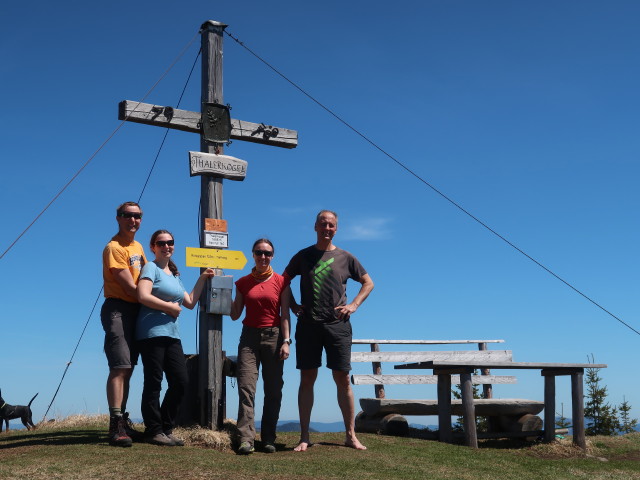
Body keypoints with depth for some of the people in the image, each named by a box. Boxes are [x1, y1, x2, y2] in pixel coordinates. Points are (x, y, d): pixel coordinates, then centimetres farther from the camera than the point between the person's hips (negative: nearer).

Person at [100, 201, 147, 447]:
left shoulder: (138, 246, 17)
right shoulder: (114, 247, -11)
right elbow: (130, 287, -15)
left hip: (136, 311, 9)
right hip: (118, 309, -9)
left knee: (127, 369, 10)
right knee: (120, 367, -15)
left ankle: (122, 421, 15)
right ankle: (116, 425, -17)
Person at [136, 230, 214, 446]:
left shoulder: (174, 275, 23)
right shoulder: (151, 268, -2)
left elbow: (190, 302, 23)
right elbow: (143, 296, -17)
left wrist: (202, 279, 22)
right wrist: (170, 307, -8)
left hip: (171, 334, 8)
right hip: (152, 332, -8)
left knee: (181, 381, 4)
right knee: (154, 383, -4)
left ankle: (166, 429, 14)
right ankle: (154, 431, 4)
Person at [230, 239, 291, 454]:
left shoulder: (280, 281, 4)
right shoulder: (243, 282, 10)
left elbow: (285, 315, 1)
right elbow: (235, 315, 11)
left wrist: (286, 341, -8)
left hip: (273, 336, -1)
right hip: (249, 336, 1)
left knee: (273, 390, 1)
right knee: (246, 387, -11)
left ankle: (268, 439, 8)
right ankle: (246, 440, -15)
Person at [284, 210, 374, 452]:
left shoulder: (345, 258, 8)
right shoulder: (303, 256, 9)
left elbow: (368, 282, 17)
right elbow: (284, 281, 20)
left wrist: (353, 305, 4)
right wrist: (293, 305, 7)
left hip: (337, 325, 0)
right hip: (308, 325, 0)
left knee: (343, 379, 0)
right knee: (307, 379, 1)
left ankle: (351, 435, 7)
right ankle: (304, 437, 5)